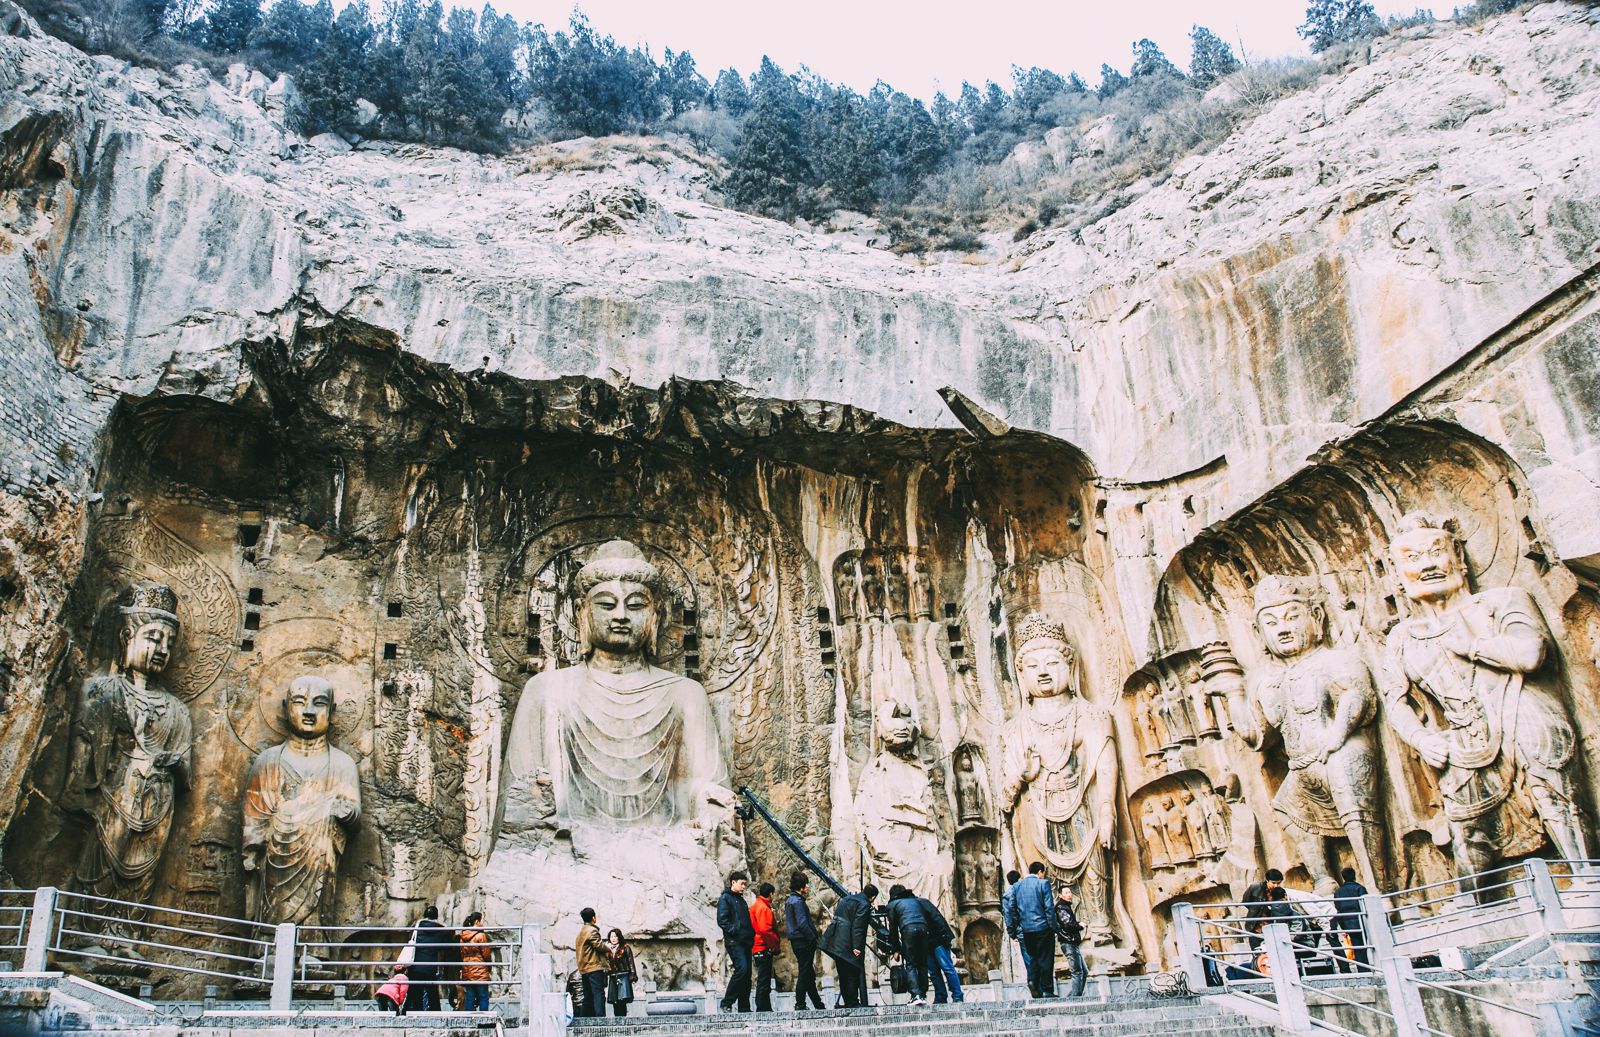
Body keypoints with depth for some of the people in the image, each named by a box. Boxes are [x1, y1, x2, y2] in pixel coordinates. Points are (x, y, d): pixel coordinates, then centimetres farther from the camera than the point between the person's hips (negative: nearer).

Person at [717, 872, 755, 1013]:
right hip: (734, 942, -8)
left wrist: (751, 935, 12)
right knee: (741, 968, -21)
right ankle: (727, 1003, -13)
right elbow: (722, 921, -11)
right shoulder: (726, 898, 0)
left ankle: (744, 1008, 8)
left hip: (745, 942, 8)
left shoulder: (742, 900, 25)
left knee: (746, 974, 4)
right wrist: (735, 932, -18)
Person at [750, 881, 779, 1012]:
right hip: (764, 948, -10)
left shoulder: (755, 906, 18)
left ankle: (765, 1008, 16)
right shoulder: (763, 908, -13)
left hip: (758, 948, 10)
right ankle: (763, 1009, -5)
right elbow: (765, 929, -21)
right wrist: (775, 946, -16)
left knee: (763, 980, 12)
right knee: (764, 980, -7)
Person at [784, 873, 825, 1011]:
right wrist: (813, 939, -17)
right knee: (804, 973, -4)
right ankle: (800, 1004, -2)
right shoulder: (798, 901, -15)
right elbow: (802, 923, -22)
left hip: (796, 941, 10)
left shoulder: (789, 900, 16)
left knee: (809, 974, 14)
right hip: (803, 941, -10)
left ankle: (818, 1004, 21)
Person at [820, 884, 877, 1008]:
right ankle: (853, 1004, 1)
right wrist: (857, 946, -19)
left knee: (843, 975, 14)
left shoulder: (845, 899, 18)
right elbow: (858, 927, -18)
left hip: (835, 943, 9)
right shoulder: (864, 905, -10)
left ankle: (848, 1003, 19)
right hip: (847, 945, -9)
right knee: (853, 974, -1)